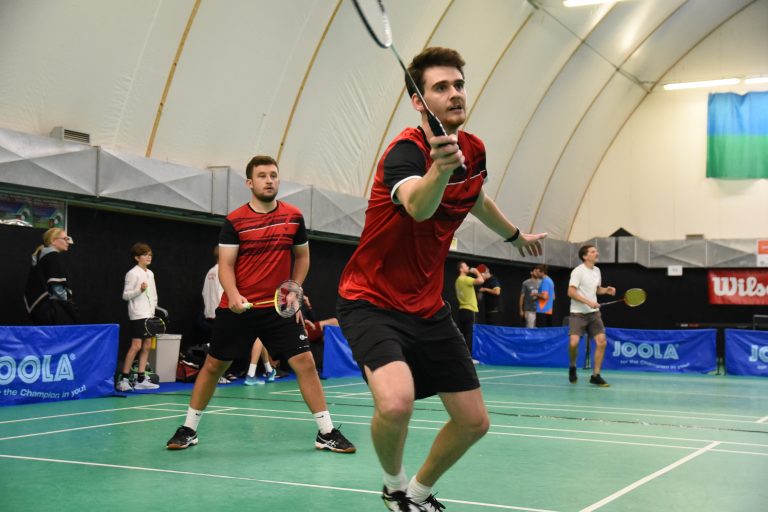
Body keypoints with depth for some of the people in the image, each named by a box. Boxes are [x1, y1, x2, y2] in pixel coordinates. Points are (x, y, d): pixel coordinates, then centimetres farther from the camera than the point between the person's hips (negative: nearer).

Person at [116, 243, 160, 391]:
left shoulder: (150, 274, 15)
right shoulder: (132, 273, -7)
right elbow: (125, 295, -10)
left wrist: (153, 309, 12)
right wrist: (139, 290, -23)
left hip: (149, 314, 8)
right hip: (138, 314, -8)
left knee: (147, 346, 6)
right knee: (136, 346, -11)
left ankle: (141, 379, 10)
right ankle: (123, 379, -6)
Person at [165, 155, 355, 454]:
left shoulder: (294, 217, 2)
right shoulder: (234, 221, -5)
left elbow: (302, 256, 15)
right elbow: (225, 265, -8)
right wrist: (233, 295, -26)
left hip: (279, 307, 1)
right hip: (237, 307, -1)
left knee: (305, 362, -9)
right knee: (213, 365, 8)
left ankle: (326, 433, 0)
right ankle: (189, 429, 25)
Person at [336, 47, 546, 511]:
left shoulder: (474, 150, 0)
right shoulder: (406, 150, -22)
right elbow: (418, 206, -46)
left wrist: (516, 236, 40)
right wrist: (441, 165, -66)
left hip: (428, 307, 7)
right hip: (372, 302, -7)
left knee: (474, 421, 6)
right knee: (396, 403, -31)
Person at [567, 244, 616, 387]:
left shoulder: (597, 271, 11)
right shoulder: (578, 271, -11)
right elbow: (571, 292, -16)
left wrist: (606, 290, 3)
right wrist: (588, 302, -23)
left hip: (593, 313, 6)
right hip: (578, 314, -6)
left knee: (601, 342, -7)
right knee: (574, 342, -20)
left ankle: (595, 375, 2)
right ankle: (572, 367, 9)